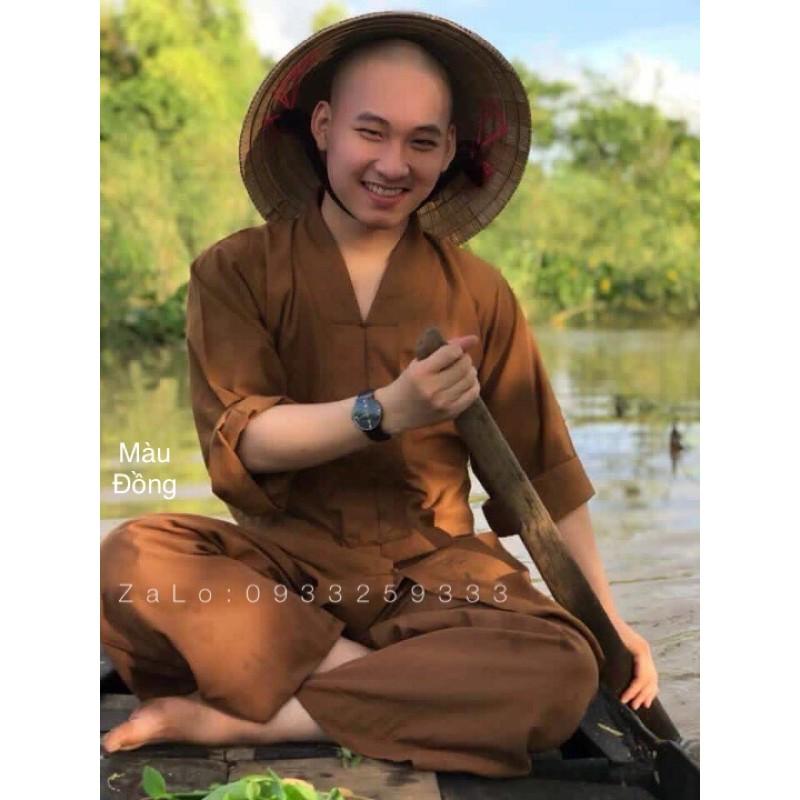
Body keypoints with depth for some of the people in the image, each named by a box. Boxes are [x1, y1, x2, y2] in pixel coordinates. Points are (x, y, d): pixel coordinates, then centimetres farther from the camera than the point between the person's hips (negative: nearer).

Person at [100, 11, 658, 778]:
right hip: (280, 561, -1)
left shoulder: (476, 291, 5)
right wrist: (386, 412, -25)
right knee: (129, 560, -30)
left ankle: (235, 718, -20)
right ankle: (417, 692, -22)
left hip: (429, 569, 1)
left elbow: (541, 464, 9)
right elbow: (238, 444, -10)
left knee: (563, 671, -29)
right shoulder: (235, 271, 0)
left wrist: (608, 616, 6)